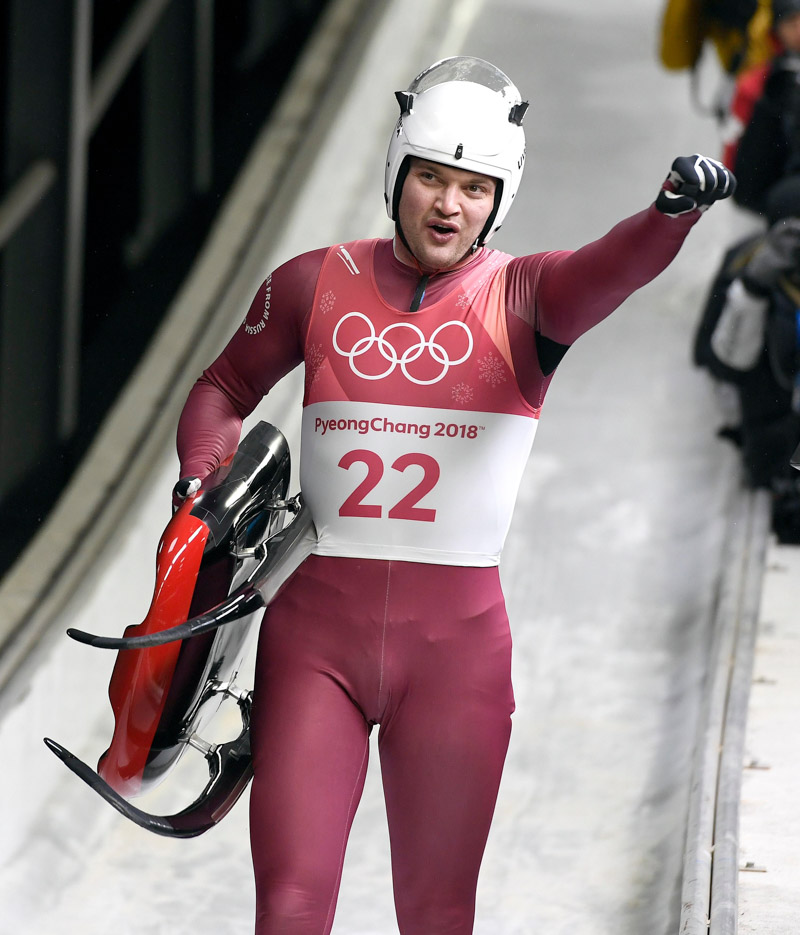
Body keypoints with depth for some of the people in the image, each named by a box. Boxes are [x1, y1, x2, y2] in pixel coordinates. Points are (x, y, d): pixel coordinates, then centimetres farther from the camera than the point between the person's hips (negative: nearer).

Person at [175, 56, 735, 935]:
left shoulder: (522, 296, -1)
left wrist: (672, 211, -44)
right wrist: (202, 482, 1)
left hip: (458, 638, -1)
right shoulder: (315, 285, 5)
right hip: (317, 626, 1)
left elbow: (609, 271, -23)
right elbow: (226, 388, 20)